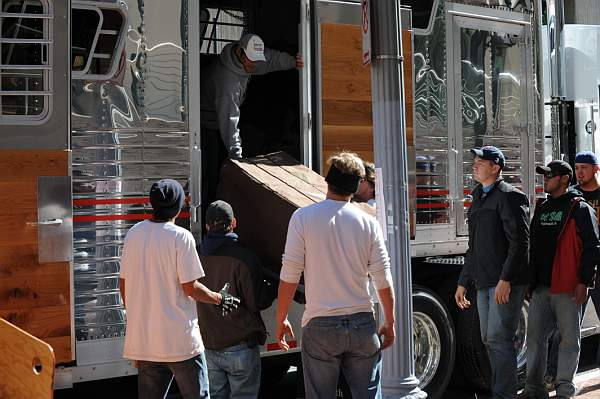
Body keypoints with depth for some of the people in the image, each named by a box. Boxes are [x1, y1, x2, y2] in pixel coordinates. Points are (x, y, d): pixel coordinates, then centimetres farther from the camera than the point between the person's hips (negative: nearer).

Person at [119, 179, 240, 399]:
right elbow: (189, 287, -13)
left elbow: (123, 284, 9)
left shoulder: (133, 234, 4)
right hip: (179, 339, -6)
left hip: (143, 337, 6)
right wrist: (219, 298, 4)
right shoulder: (181, 236, -14)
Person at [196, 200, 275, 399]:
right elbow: (257, 303, -12)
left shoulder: (198, 256, -3)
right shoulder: (244, 258, -17)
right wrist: (273, 291, 7)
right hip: (240, 346, -4)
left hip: (208, 346, 5)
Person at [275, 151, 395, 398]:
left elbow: (290, 276, -6)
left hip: (320, 326, -1)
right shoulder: (369, 223, -1)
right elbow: (383, 280, 2)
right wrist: (390, 323, 14)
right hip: (362, 323, 2)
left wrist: (281, 320, 5)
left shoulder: (303, 218, -6)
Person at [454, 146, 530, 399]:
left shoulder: (508, 196, -7)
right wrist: (463, 282, 21)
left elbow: (520, 241, -15)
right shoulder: (479, 198, 19)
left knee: (499, 338, -9)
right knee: (489, 340, 12)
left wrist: (505, 279, -22)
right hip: (484, 283, 9)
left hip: (506, 283, -9)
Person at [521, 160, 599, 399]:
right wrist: (531, 280, 18)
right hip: (541, 287, 7)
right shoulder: (542, 208, 19)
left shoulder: (579, 209, -2)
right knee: (535, 337, 6)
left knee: (569, 338, 1)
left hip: (567, 288, -7)